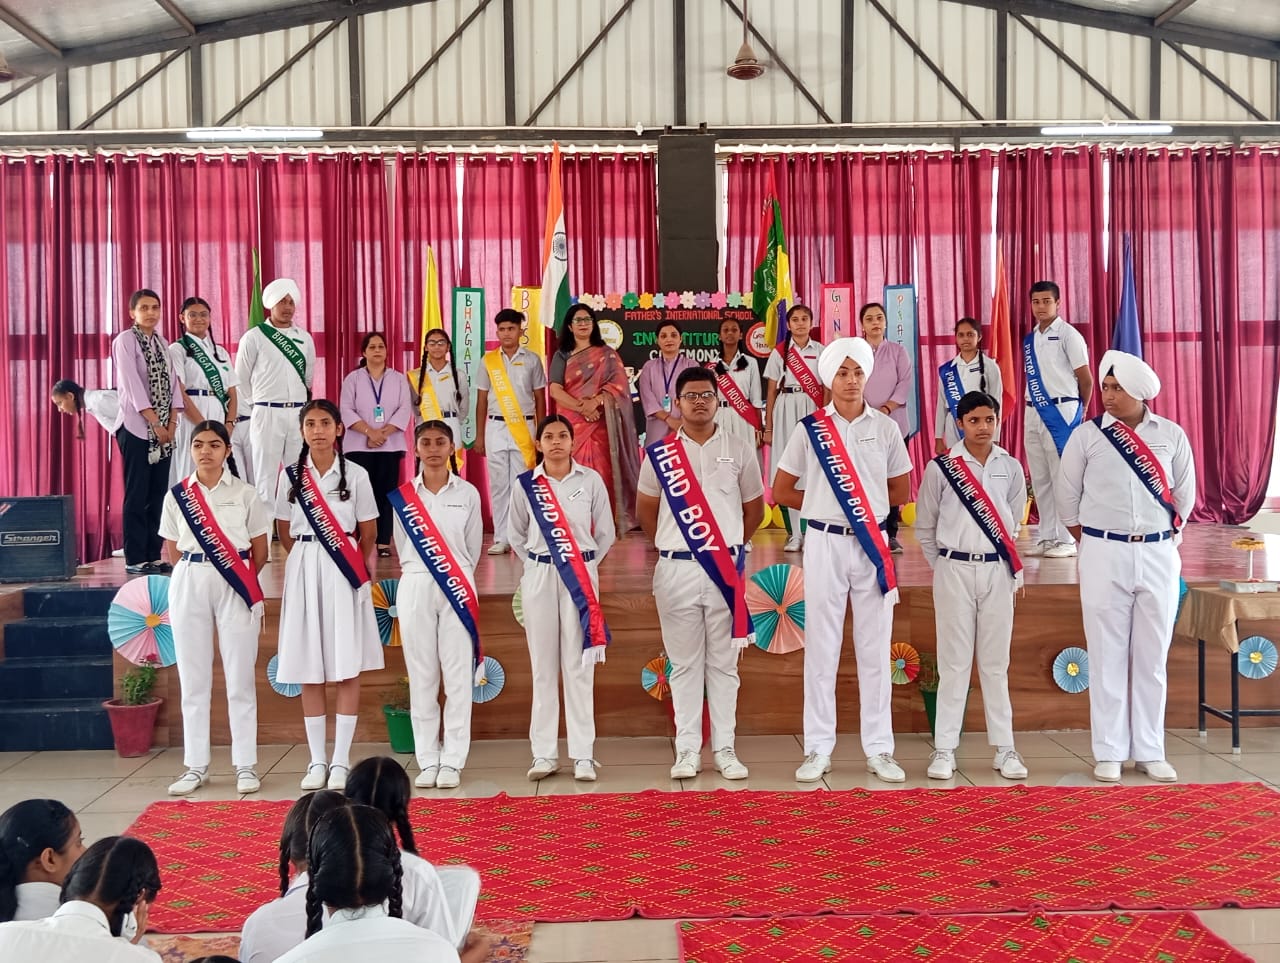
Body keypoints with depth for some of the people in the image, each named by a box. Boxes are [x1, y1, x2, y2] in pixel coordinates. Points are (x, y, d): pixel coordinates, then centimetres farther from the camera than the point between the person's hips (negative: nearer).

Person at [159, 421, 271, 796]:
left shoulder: (245, 494, 1)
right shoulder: (177, 495, 7)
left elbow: (260, 550, 4)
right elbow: (171, 548, 13)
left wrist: (242, 581, 5)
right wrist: (196, 573, 6)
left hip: (236, 587, -2)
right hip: (188, 585, 2)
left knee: (240, 679, 1)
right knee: (193, 679, 6)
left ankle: (245, 765, 8)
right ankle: (196, 765, 15)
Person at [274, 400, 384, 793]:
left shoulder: (356, 474, 0)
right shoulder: (290, 475, 5)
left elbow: (367, 534, 5)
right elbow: (285, 532, 13)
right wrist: (307, 559, 11)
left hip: (344, 573, -2)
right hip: (304, 572, 2)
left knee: (347, 669, -1)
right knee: (309, 672, 4)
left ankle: (341, 760, 6)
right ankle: (317, 760, 13)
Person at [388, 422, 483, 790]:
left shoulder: (468, 493, 3)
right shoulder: (402, 496, 5)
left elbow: (473, 548, 9)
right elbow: (402, 548, 12)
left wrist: (458, 576, 8)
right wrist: (416, 573, 8)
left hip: (459, 589, -1)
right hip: (416, 588, 1)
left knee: (458, 676, -1)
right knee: (421, 676, 3)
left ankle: (452, 760, 6)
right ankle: (428, 760, 11)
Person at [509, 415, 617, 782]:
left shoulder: (591, 480, 1)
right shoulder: (525, 484, 4)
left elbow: (606, 533, 7)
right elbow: (516, 535, 15)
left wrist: (584, 564, 4)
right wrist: (538, 561, 7)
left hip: (582, 577, -1)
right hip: (539, 577, 1)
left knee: (579, 666, -1)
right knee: (543, 666, 4)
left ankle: (583, 755, 5)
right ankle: (544, 754, 11)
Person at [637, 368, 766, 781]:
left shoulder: (739, 449, 5)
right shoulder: (659, 453, 4)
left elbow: (754, 508, 13)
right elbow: (645, 509, 14)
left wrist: (729, 544, 11)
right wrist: (670, 545, 10)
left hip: (725, 569, 0)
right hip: (676, 570, 0)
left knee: (723, 663, 7)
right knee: (684, 663, 6)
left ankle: (724, 749, 15)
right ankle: (687, 750, 13)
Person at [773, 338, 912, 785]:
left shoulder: (886, 428, 6)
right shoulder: (810, 429, 2)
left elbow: (900, 491, 13)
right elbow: (782, 491, 7)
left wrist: (863, 505, 6)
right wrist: (825, 507, 7)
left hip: (873, 544, 1)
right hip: (825, 544, -1)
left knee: (875, 649, 5)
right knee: (821, 648, 3)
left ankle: (879, 749, 15)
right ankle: (818, 750, 11)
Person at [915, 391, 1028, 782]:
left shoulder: (1011, 468, 6)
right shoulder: (940, 468, -2)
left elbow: (1013, 520, 17)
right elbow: (924, 527, 6)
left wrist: (1010, 562, 14)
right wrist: (943, 566, 6)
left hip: (998, 571, 2)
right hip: (954, 570, -2)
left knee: (996, 663, 7)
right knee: (954, 662, 1)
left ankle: (1004, 749, 14)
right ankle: (944, 750, 7)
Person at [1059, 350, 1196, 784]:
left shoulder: (1171, 435, 3)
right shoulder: (1087, 435, -1)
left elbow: (1185, 494, 13)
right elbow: (1068, 495, 5)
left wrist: (1169, 535, 14)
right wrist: (1091, 543, 9)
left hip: (1158, 554, 2)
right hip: (1105, 554, -1)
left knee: (1152, 658, 7)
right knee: (1108, 656, 2)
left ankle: (1149, 752, 17)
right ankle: (1109, 753, 10)